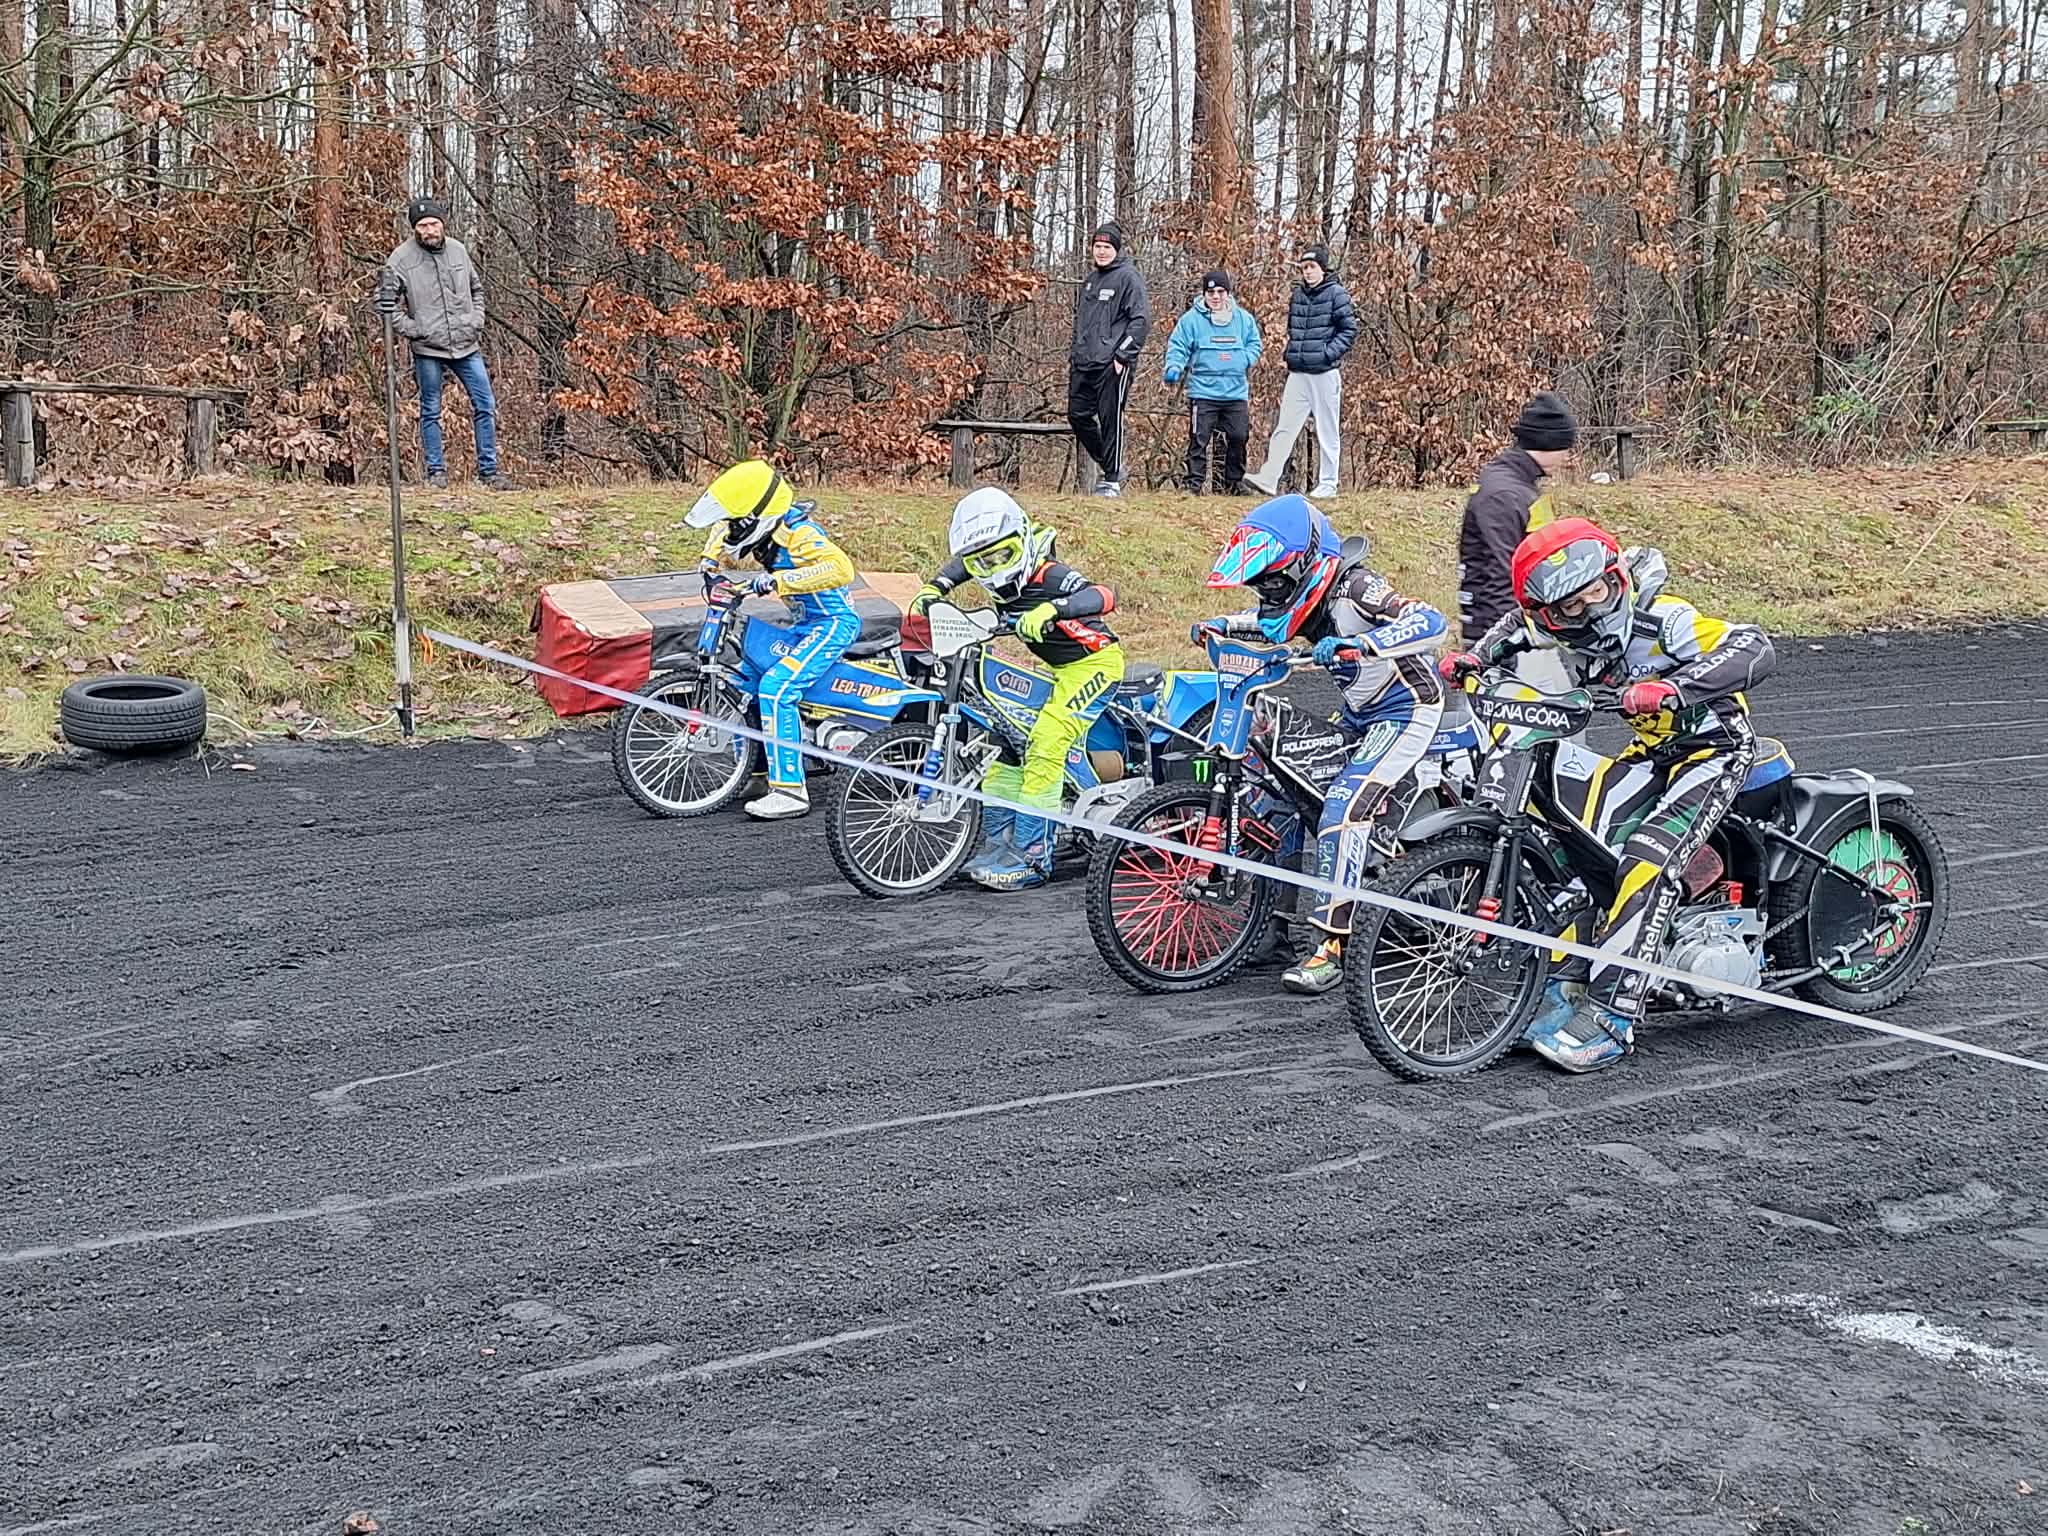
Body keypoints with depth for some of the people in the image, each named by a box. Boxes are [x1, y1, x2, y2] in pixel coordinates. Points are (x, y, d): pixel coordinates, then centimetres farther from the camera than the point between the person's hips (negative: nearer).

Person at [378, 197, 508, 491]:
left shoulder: (458, 250, 5)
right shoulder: (400, 259, -7)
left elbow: (477, 290, 18)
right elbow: (387, 302, -4)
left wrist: (477, 321, 5)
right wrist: (412, 330, -11)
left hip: (466, 346, 4)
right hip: (428, 350, -3)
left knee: (486, 406, 2)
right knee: (431, 412, 5)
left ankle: (489, 471, 10)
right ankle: (436, 472, 14)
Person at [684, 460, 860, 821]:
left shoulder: (797, 533, -24)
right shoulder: (765, 536, 3)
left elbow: (840, 568, -41)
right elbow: (723, 533, 25)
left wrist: (779, 580, -43)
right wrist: (712, 561, 6)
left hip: (834, 622, -10)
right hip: (808, 624, 10)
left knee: (776, 690, -25)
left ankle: (790, 790, -25)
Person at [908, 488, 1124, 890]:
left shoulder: (1048, 576, -26)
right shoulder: (1002, 583, -2)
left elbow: (1104, 596, -43)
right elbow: (959, 565, 21)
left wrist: (1051, 609, -56)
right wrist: (933, 589, 3)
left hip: (1093, 661, -10)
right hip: (1054, 668, 10)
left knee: (1045, 746, -21)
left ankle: (1031, 857, -18)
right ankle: (998, 843, 13)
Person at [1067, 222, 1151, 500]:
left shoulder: (1128, 277, -5)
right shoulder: (1090, 279, 19)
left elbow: (1141, 319, -11)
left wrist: (1123, 355, -16)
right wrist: (1074, 354, 19)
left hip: (1113, 364, -8)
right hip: (1083, 363, 8)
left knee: (1110, 419, -5)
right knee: (1077, 415, 7)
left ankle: (1113, 479, 4)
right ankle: (1110, 466, 22)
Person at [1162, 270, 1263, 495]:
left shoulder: (1243, 318, 9)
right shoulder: (1192, 319, -1)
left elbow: (1255, 345, 17)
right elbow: (1178, 347, 0)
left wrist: (1242, 360, -2)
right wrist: (1174, 367, -18)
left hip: (1236, 392, 3)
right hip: (1203, 392, -3)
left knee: (1239, 438, 7)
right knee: (1199, 440, -6)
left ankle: (1234, 482, 21)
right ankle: (1194, 483, 0)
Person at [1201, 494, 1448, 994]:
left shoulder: (1354, 587, -24)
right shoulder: (1306, 594, 1)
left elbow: (1431, 623, -38)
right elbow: (1271, 622, 25)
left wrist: (1356, 644, -49)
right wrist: (1222, 624, 7)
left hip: (1405, 710, -10)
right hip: (1360, 713, 10)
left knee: (1344, 807, -24)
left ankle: (1331, 948, -23)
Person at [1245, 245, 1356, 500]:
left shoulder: (1336, 293, -4)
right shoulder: (1297, 295, 13)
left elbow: (1350, 329, -5)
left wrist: (1328, 353, -13)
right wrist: (1290, 355, 11)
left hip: (1325, 373, -5)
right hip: (1297, 373, 5)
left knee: (1327, 431, 2)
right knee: (1284, 427, -2)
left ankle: (1328, 483, 9)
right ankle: (1268, 478, -6)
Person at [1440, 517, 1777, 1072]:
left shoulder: (1662, 618, -25)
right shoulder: (1561, 634, -4)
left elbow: (1757, 649, -35)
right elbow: (1513, 626, 18)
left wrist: (1675, 688, -49)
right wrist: (1473, 657, -3)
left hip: (1715, 745, -7)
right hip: (1651, 749, 7)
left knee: (1648, 861, -25)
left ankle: (1612, 1017, -26)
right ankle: (1565, 987, -4)